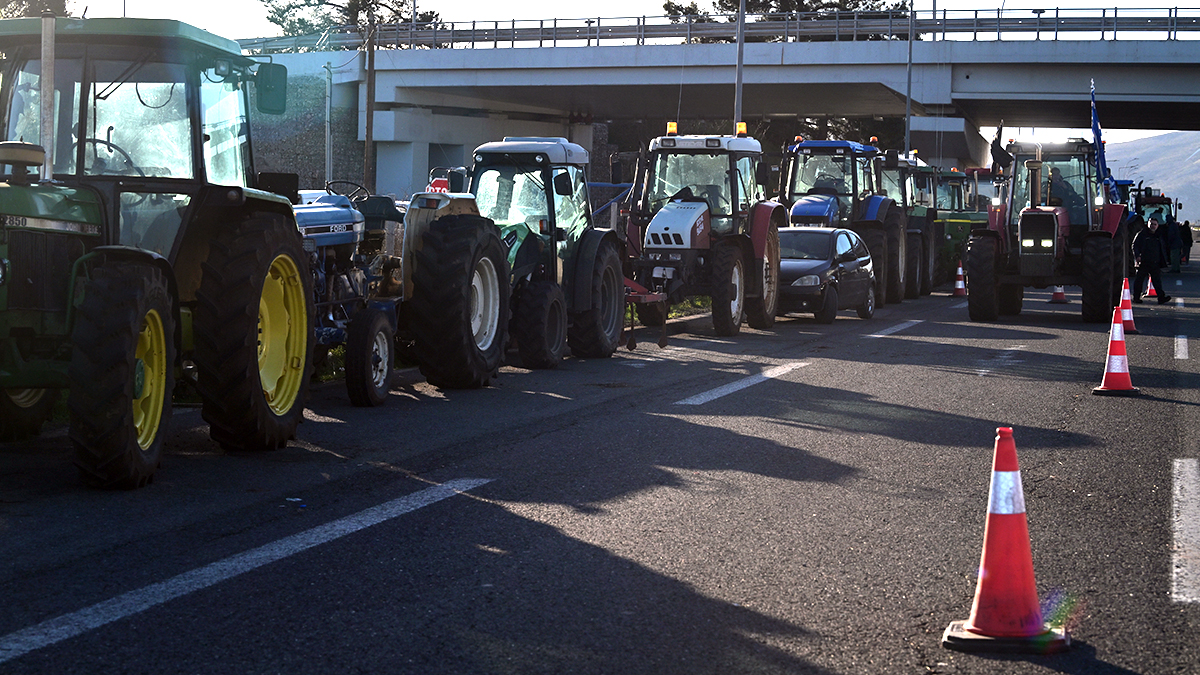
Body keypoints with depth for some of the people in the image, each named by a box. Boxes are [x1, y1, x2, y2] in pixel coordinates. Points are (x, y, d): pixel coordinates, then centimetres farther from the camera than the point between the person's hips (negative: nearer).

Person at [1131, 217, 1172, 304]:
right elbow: (1135, 245, -2)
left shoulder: (1159, 236, 17)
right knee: (1139, 280, 2)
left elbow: (1163, 248, 26)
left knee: (1157, 280, -3)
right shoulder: (1142, 234, 1)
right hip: (1143, 262, -4)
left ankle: (1161, 297, -9)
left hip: (1155, 263, 4)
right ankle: (1136, 297, 11)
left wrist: (1163, 259, 14)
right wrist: (1137, 256, -14)